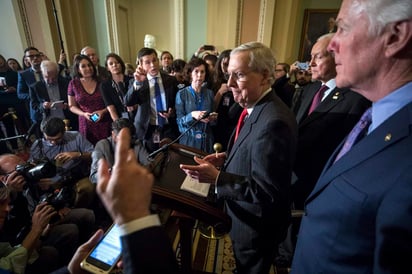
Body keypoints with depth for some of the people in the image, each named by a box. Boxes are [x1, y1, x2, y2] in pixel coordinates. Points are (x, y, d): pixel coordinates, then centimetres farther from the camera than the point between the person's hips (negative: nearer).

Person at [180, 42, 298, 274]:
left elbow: (267, 192, -30)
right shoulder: (256, 108, -2)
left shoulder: (273, 122, -33)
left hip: (256, 225, -8)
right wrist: (226, 158, -3)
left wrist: (217, 178, -32)